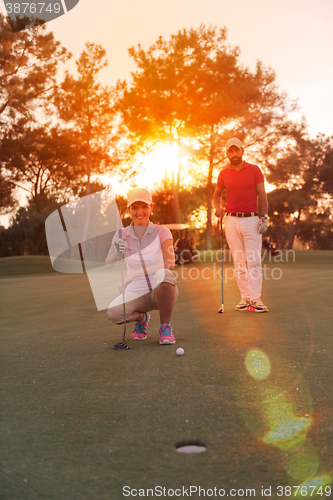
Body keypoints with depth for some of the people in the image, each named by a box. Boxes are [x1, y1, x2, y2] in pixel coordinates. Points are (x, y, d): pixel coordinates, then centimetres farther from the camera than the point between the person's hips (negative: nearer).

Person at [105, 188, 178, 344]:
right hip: (136, 294, 2)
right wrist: (116, 254, -35)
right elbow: (107, 265, -11)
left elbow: (169, 264, -21)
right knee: (113, 313, -29)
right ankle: (141, 317, 9)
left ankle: (165, 326, -14)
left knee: (162, 274, -36)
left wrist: (138, 273, -34)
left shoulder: (161, 231, -6)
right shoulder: (121, 235, 1)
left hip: (162, 293, -2)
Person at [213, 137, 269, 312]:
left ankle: (255, 299, -6)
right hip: (231, 221, 2)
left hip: (251, 220, -2)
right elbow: (216, 194, 22)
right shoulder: (224, 173, 8)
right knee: (238, 262, 3)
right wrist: (218, 208, 2)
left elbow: (262, 195, 3)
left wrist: (264, 217, -6)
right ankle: (245, 298, 7)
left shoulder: (254, 170, 3)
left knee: (254, 261, -7)